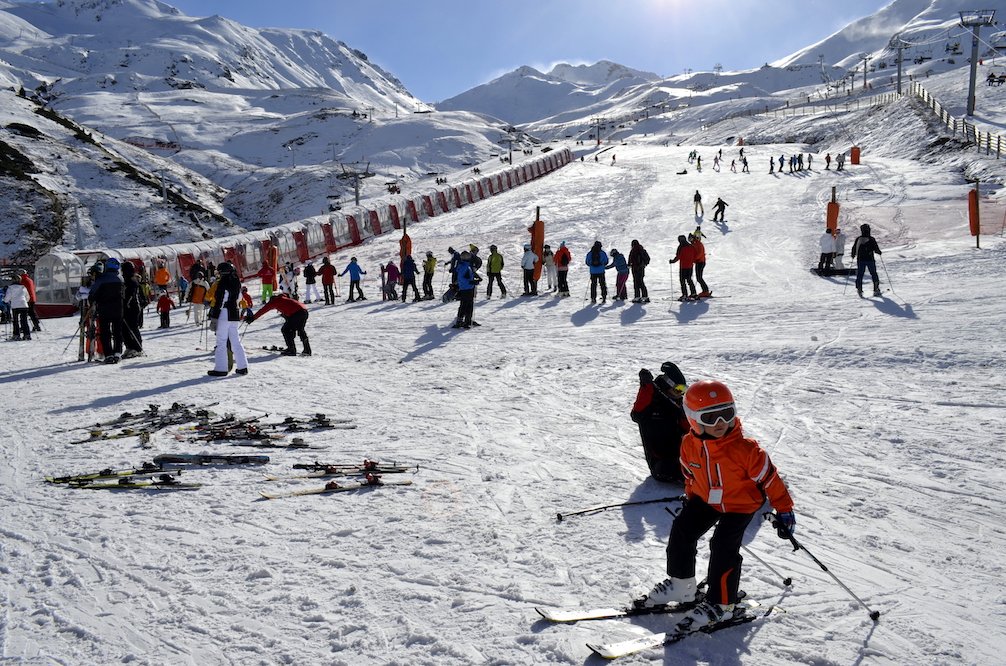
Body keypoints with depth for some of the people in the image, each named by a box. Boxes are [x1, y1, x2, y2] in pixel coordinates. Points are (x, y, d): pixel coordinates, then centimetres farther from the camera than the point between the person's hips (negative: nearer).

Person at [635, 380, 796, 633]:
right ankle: (680, 584, 21)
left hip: (740, 505, -5)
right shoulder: (689, 444, -15)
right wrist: (690, 497, 20)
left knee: (723, 548, -16)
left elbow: (769, 478, -18)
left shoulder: (745, 449, -30)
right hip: (705, 499, 5)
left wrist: (784, 510, -12)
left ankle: (720, 604, 3)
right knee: (682, 531, 0)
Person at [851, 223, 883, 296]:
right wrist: (879, 252, 14)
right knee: (873, 274, 11)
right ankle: (876, 289, 11)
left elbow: (854, 249, 2)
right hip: (870, 259, -1)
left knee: (860, 274, 6)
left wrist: (853, 255, 20)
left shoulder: (858, 239, -3)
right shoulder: (871, 239, -9)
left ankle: (859, 289, -2)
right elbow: (876, 249, -8)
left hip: (860, 260, 1)